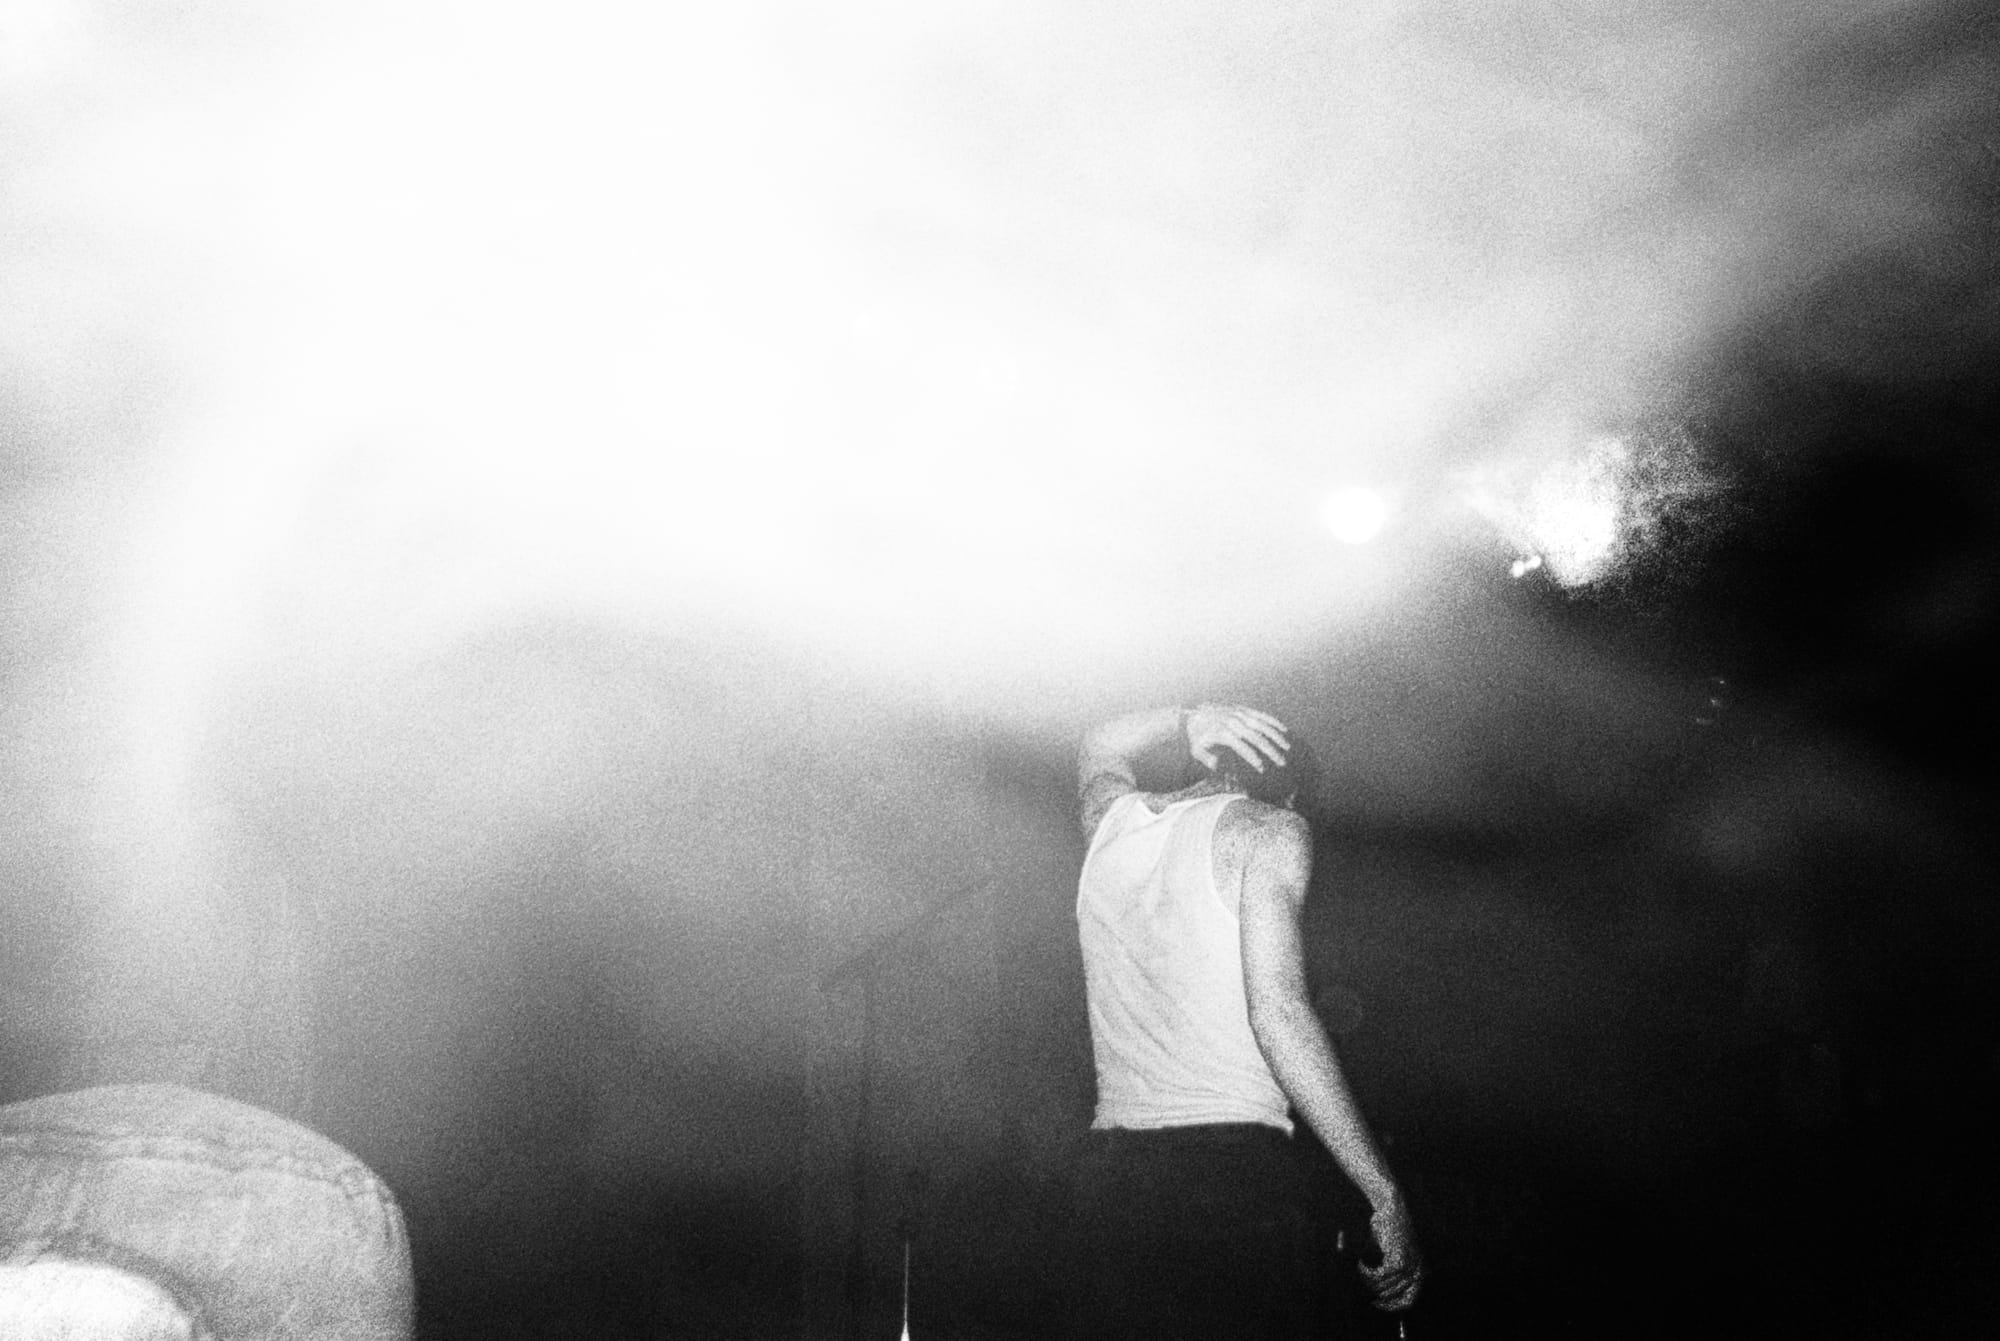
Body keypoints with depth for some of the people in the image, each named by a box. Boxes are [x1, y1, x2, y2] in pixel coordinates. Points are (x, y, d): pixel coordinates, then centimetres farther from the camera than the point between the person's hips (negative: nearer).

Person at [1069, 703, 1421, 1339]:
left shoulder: (1113, 819, 16)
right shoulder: (1267, 830, -1)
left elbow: (1099, 749, 42)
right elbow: (1276, 1011, -13)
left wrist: (1187, 722, 22)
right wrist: (1385, 1196, -11)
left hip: (1107, 1168, 6)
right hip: (1235, 1165, -6)